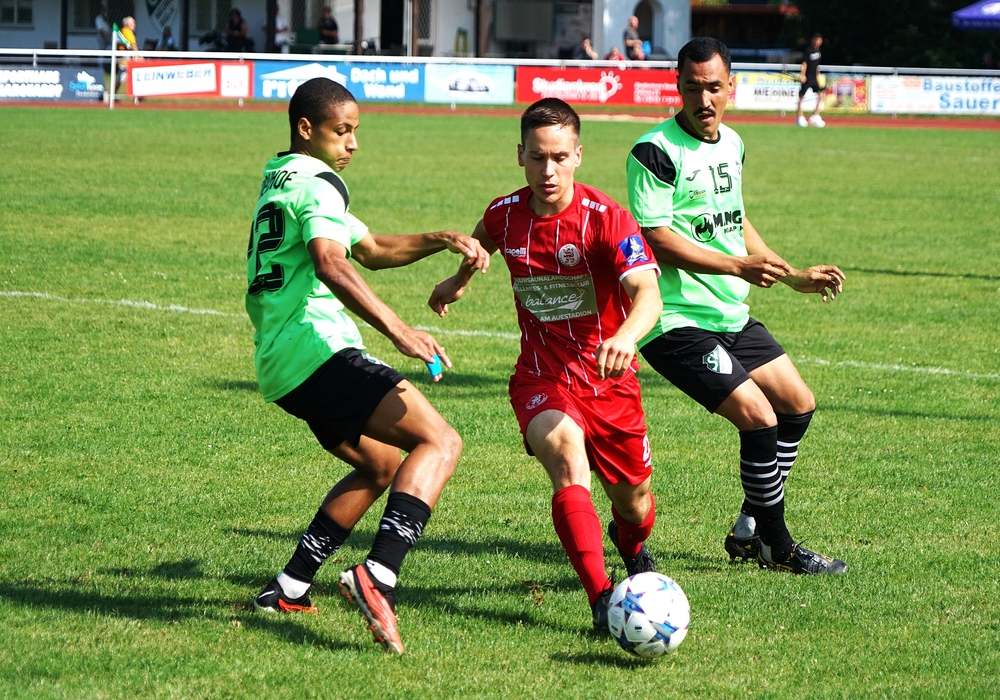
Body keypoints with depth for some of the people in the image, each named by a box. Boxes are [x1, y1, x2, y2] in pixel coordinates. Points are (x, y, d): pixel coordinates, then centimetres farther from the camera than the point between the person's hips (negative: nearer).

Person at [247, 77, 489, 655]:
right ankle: (379, 577, -36)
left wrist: (440, 240, 14)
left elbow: (372, 250, 29)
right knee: (440, 442, -18)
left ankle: (289, 589, 21)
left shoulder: (279, 180, 25)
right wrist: (399, 331, -35)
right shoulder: (316, 184, -7)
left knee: (382, 466, 26)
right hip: (319, 350, -10)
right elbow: (331, 264, -26)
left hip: (280, 366, 10)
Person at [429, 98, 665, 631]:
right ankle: (601, 599, -38)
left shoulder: (605, 218, -19)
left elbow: (647, 293, -33)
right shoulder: (504, 215, -6)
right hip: (541, 379, 1)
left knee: (632, 502, 12)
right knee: (565, 453, -30)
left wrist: (625, 337, -53)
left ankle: (632, 547, 52)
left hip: (609, 379, -1)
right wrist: (459, 280, 39)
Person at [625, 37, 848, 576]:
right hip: (676, 323, -9)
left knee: (798, 405, 12)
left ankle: (749, 531, 22)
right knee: (758, 417, -16)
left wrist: (795, 277, 23)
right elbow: (656, 239, -21)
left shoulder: (731, 145, 12)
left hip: (731, 317, 9)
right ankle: (778, 548, -1)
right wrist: (739, 266, -27)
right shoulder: (656, 152, -15)